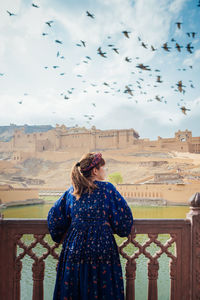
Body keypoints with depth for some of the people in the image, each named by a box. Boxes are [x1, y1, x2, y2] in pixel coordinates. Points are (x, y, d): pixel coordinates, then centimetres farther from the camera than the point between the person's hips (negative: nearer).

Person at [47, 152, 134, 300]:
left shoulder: (72, 191, 6)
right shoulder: (107, 188, -6)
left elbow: (54, 217, 9)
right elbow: (124, 215, -6)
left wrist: (62, 237, 21)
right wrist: (120, 230, 12)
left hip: (75, 248, 4)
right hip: (102, 247, -4)